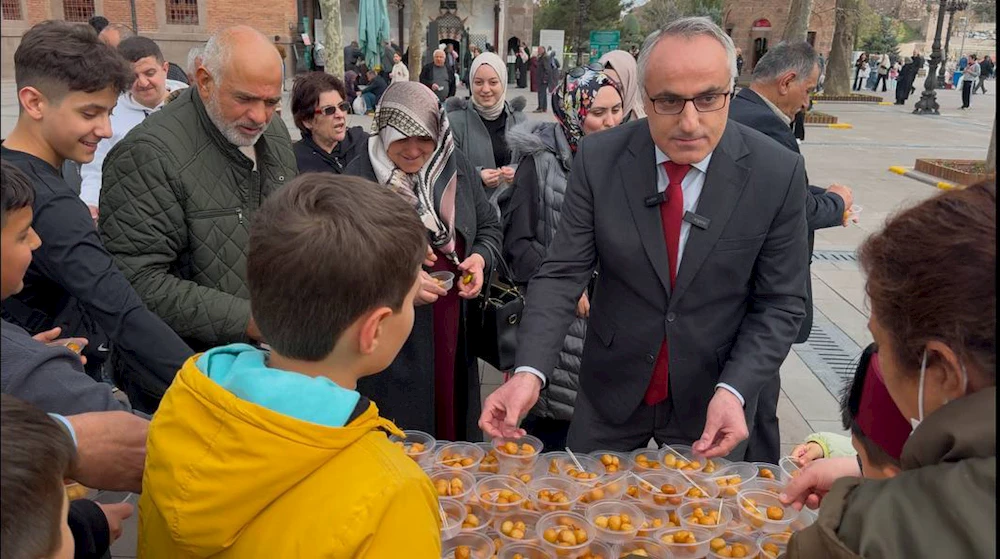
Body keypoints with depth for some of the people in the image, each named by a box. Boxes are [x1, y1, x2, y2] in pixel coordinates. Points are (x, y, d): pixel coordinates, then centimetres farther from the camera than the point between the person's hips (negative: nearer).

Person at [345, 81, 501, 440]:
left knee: (454, 422, 17)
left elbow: (488, 226, 14)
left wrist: (480, 259, -6)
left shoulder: (456, 166, 4)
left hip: (455, 331, 5)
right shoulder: (359, 178, -11)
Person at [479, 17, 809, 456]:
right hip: (610, 393, 1)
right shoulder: (598, 157, -12)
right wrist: (529, 371, -27)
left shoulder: (777, 173, -14)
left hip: (711, 402, 0)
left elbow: (780, 303, -8)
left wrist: (733, 391, -22)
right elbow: (562, 273, -12)